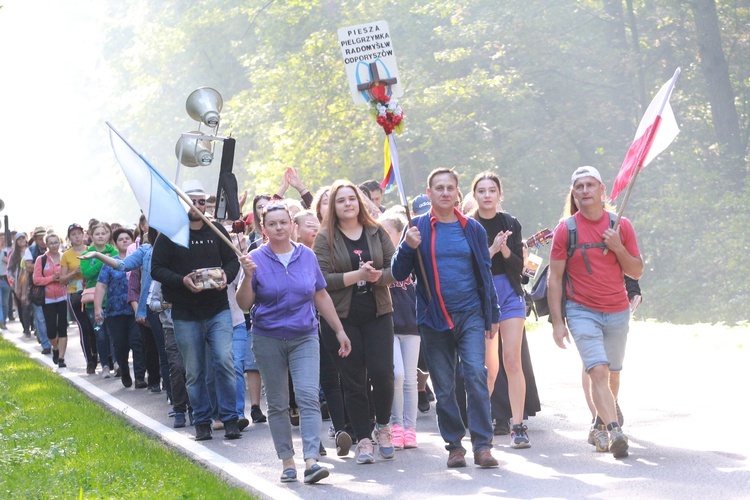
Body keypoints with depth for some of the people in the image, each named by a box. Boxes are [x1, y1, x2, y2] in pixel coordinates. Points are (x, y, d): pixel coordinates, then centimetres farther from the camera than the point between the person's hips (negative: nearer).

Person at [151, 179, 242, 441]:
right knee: (194, 372, 5)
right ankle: (202, 422, 16)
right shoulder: (169, 234, -1)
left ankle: (230, 418, -1)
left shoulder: (217, 231, 7)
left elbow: (232, 260, 13)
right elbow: (156, 269, -3)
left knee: (224, 362, -10)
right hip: (185, 315, -1)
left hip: (218, 310, 1)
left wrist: (226, 275, -10)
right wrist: (182, 281, -19)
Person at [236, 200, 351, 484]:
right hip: (268, 340, 0)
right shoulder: (256, 259, -2)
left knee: (308, 397, -13)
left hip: (304, 338, 0)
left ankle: (311, 461, -19)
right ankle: (287, 461, 14)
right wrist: (247, 277, -20)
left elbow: (321, 296, 12)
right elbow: (244, 304, -4)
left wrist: (339, 330, 12)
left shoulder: (307, 256, 5)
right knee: (277, 404, 6)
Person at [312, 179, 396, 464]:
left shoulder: (377, 233, 7)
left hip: (377, 314, 1)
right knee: (353, 380, 1)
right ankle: (363, 440, 11)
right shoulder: (324, 239, 0)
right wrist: (358, 275, -18)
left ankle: (383, 426, 15)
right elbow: (323, 279, -10)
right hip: (341, 317, -1)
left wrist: (379, 276, -17)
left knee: (381, 372, -10)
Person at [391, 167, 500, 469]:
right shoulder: (418, 227, 4)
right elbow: (399, 274, 1)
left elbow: (485, 272, 14)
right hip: (434, 319, 0)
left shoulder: (472, 228, 8)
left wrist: (492, 315, 12)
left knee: (476, 375, -14)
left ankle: (482, 445, -11)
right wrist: (408, 247, -18)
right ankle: (454, 445, 14)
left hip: (470, 314, 0)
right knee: (444, 387, 3)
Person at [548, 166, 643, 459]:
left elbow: (637, 272, 5)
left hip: (617, 311, 3)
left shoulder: (621, 226, 2)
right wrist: (557, 322, -6)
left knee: (611, 374, 11)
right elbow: (554, 278, -2)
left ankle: (601, 426, 29)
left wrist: (618, 248, -12)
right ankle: (615, 433, -26)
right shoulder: (566, 230, -3)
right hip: (582, 311, -3)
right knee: (598, 371, -18)